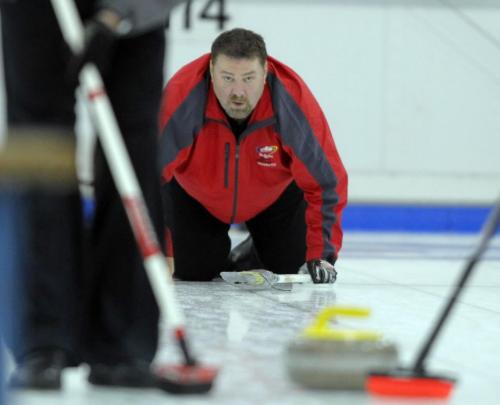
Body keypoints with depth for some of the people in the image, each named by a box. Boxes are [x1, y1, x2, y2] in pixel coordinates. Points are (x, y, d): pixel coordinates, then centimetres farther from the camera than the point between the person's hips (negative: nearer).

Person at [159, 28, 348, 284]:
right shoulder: (181, 95, -40)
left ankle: (259, 251, 31)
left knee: (287, 268, -3)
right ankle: (221, 250, 28)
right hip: (196, 196, -1)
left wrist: (321, 254, -32)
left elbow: (326, 184, -28)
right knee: (194, 271, -7)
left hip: (276, 196, 1)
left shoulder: (294, 100, -36)